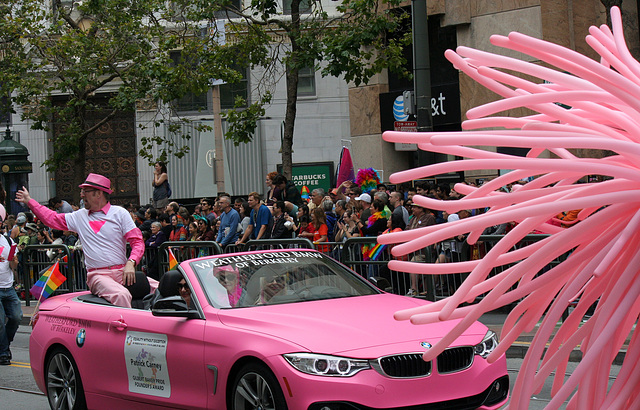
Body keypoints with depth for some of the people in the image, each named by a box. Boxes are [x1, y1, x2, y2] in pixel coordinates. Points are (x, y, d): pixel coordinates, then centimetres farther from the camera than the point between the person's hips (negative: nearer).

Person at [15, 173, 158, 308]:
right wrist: (29, 201, 32)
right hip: (98, 276, 0)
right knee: (121, 295, -35)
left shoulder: (119, 213, 7)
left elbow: (137, 241, 2)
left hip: (122, 272, 0)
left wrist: (131, 263, -16)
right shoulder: (80, 216, 16)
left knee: (157, 288, -23)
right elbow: (52, 219, 28)